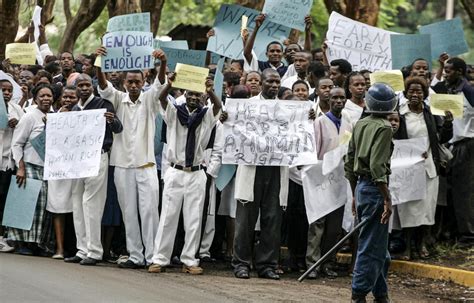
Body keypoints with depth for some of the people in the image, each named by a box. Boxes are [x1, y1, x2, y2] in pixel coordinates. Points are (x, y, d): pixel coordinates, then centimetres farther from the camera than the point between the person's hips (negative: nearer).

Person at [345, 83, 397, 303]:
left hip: (361, 186, 8)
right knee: (371, 247, -4)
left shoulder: (360, 125, 10)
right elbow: (377, 166, -22)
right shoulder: (384, 128, -13)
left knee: (379, 246, 17)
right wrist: (387, 199, -19)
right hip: (374, 189, -8)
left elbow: (349, 162, 15)